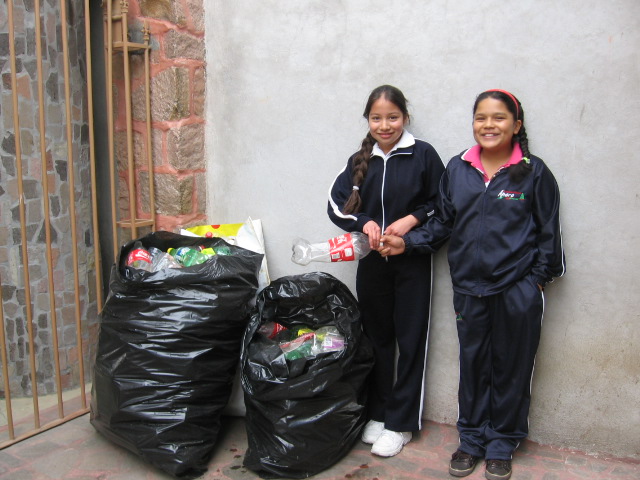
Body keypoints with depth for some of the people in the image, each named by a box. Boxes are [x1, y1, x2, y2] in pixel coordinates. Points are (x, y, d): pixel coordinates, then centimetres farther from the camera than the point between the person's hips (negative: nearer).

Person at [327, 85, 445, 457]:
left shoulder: (423, 155, -5)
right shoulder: (360, 161, 5)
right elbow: (337, 204, 5)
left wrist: (412, 220, -16)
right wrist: (364, 223, -12)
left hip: (413, 262, -3)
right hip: (372, 262, 4)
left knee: (410, 341, 5)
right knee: (377, 337, 13)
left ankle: (401, 423, 16)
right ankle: (378, 413, 29)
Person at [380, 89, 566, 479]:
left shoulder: (533, 172, -4)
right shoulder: (457, 169, 4)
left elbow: (549, 233, 1)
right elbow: (442, 224, 9)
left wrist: (539, 279, -3)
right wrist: (407, 243, -3)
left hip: (518, 290, -2)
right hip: (470, 288, 3)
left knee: (511, 367, 10)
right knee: (473, 363, 14)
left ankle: (501, 445, 29)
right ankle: (472, 440, 32)